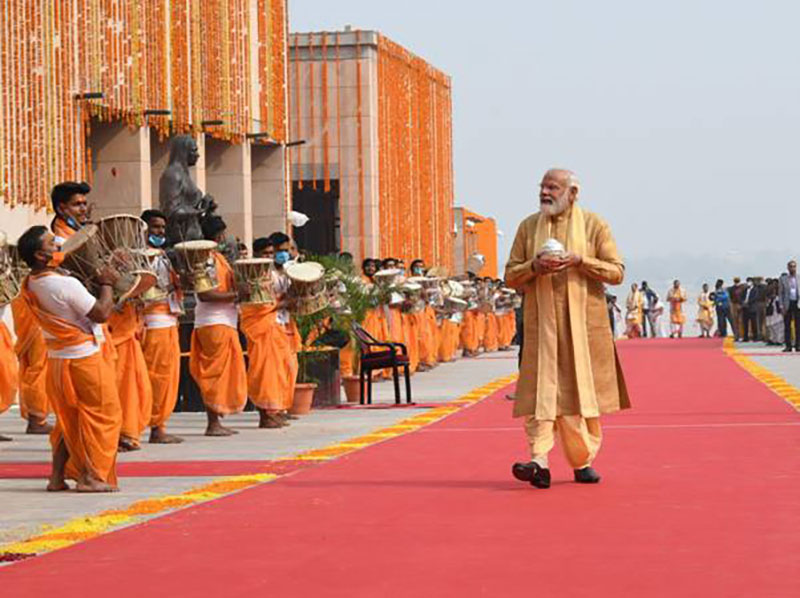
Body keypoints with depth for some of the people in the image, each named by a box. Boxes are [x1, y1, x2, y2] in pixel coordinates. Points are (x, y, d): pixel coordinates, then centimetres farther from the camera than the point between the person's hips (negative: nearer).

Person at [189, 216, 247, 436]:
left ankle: (217, 421, 14)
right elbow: (204, 294, -22)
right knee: (217, 372, -8)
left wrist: (236, 293, 12)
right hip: (213, 324, -10)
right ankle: (213, 423, -5)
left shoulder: (217, 258, 18)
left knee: (226, 373, 10)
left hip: (225, 323, 10)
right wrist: (233, 295, -19)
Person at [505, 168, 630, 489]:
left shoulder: (594, 225, 3)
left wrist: (580, 261, -16)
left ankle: (583, 461, 15)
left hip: (583, 323, -1)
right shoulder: (528, 227, 9)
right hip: (542, 324, 1)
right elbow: (510, 276, 9)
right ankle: (540, 462, -19)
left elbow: (617, 271, -2)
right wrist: (534, 266, -12)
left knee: (583, 388, 4)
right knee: (542, 390, -10)